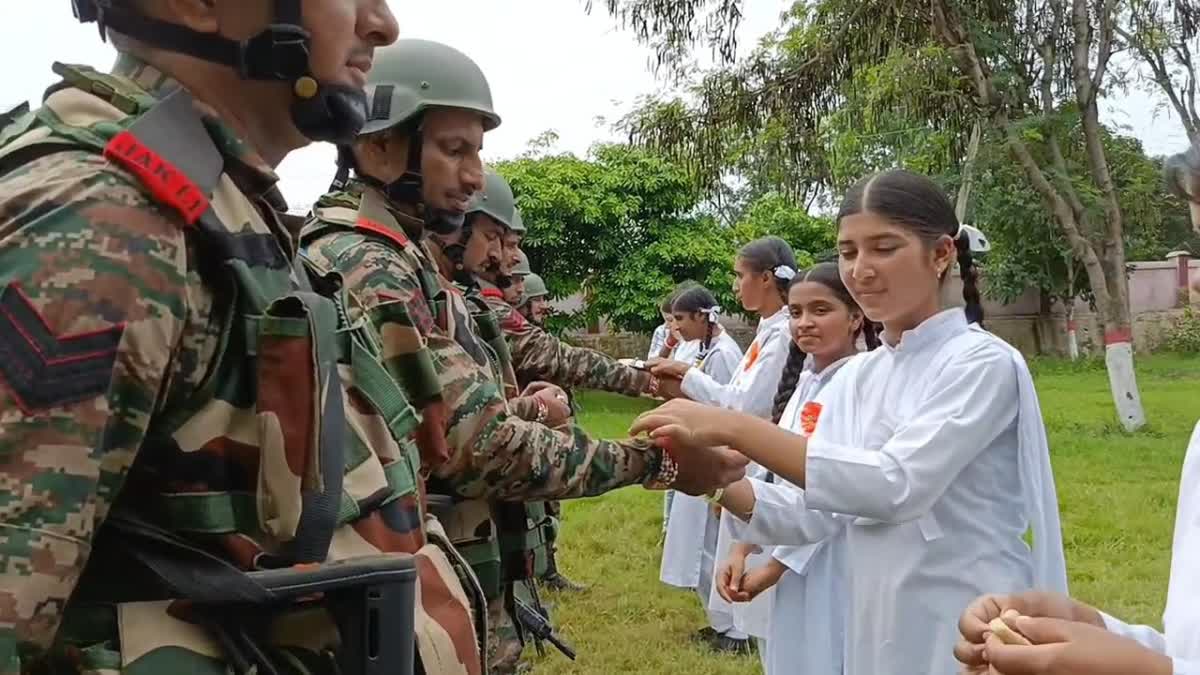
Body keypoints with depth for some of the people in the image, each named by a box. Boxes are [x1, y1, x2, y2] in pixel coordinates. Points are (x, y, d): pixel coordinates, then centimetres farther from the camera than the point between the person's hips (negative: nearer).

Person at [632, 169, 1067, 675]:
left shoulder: (984, 363, -14)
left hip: (969, 631, -6)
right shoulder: (856, 377, 6)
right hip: (880, 624, 6)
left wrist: (733, 429, -32)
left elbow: (896, 485, -28)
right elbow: (816, 511, 1)